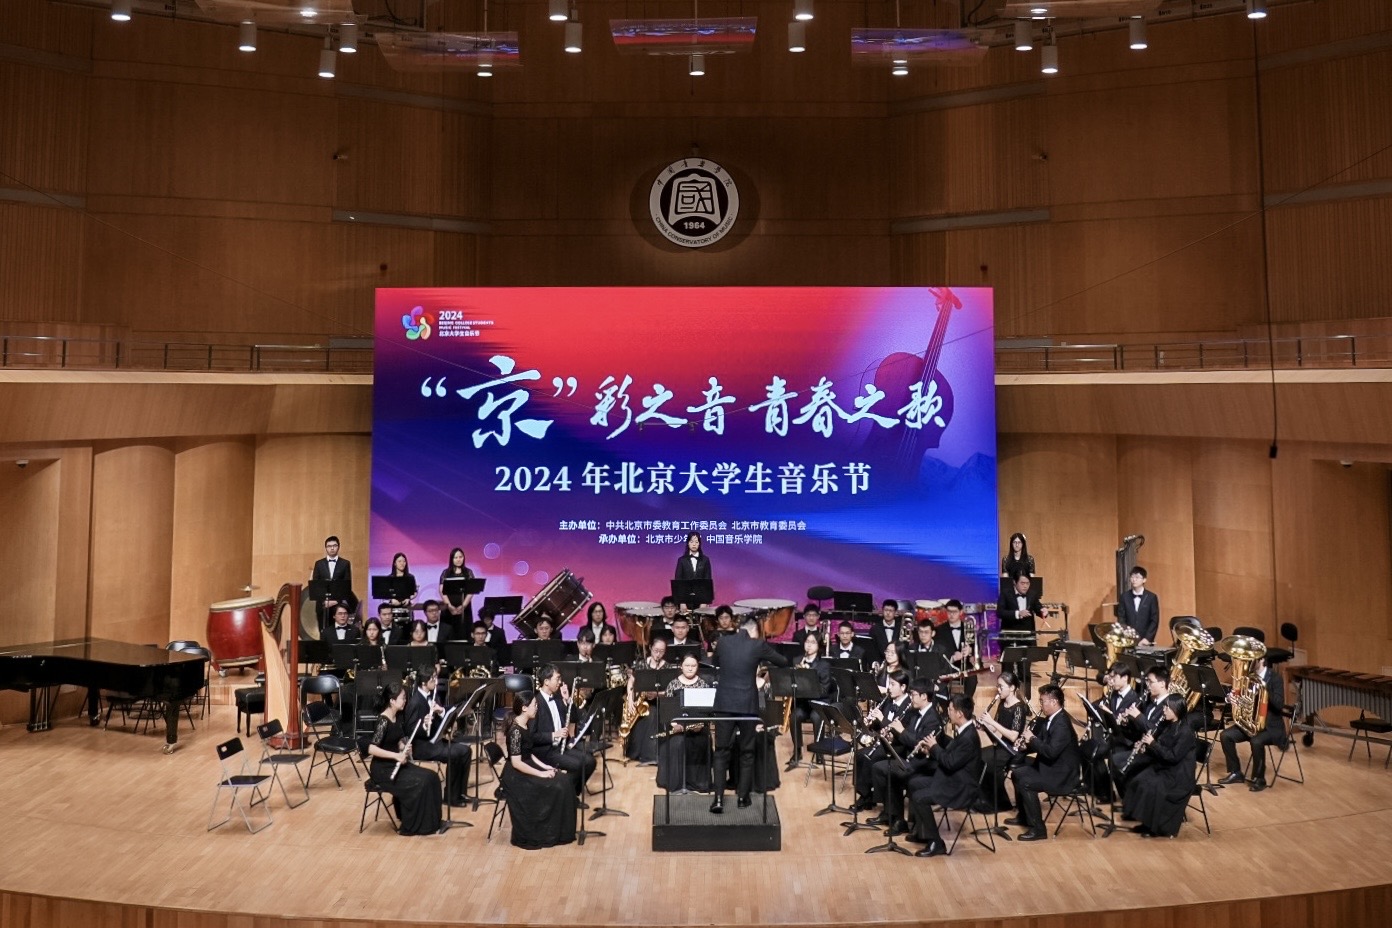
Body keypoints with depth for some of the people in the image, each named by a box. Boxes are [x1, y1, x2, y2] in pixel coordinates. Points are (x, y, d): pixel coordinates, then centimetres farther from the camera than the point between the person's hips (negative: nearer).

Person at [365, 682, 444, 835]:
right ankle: (410, 826, -7)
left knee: (430, 777, -6)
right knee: (419, 783, -22)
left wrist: (403, 749, -4)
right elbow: (371, 749, -28)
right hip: (382, 769, -8)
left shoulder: (397, 717, 6)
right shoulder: (383, 721, -20)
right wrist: (396, 755, -29)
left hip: (395, 764, 8)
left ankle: (429, 822, 2)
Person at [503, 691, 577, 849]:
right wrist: (541, 773, -21)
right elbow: (516, 763, -26)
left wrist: (544, 766, 5)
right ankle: (542, 834, -1)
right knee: (554, 787, -17)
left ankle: (559, 830, 5)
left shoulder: (525, 725, 6)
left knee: (563, 782, -4)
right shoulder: (516, 730, -23)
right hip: (516, 775, -9)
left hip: (527, 766, 9)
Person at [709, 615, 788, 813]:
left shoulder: (723, 643, 4)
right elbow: (783, 662, 8)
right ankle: (742, 796, 17)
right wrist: (762, 659, 25)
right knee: (747, 752, 12)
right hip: (747, 704, -2)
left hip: (724, 703, 2)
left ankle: (719, 798, -4)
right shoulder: (758, 644, -5)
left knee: (721, 751, 5)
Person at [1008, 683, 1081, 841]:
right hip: (1049, 766, 11)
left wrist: (1032, 738, -21)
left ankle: (1038, 829, -16)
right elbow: (1042, 744, 15)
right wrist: (1027, 744, -6)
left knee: (1026, 783, -24)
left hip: (1062, 774, -11)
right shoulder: (1049, 719, 6)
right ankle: (1023, 815, 28)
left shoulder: (1062, 724, -25)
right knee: (1018, 773, 15)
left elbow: (1051, 752, -33)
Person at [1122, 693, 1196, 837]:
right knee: (1137, 781, -12)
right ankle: (1148, 822, -3)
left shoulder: (1185, 731, -17)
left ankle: (1157, 826, -10)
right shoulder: (1166, 725, 7)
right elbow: (1158, 750, 15)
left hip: (1178, 774, -8)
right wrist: (1146, 744, -6)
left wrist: (1153, 743, -21)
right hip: (1162, 767, 8)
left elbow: (1173, 756, -23)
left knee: (1150, 787, -26)